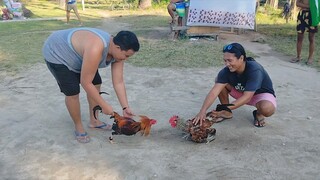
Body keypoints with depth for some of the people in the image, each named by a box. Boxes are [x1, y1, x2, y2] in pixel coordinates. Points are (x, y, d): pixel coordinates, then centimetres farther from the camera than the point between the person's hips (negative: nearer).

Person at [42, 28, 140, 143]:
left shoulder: (118, 51, -16)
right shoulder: (95, 49, -42)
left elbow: (118, 82, -11)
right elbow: (86, 83, -35)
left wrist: (125, 107, -15)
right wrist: (104, 106, -27)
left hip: (77, 53, 8)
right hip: (56, 54, -8)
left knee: (96, 84, 5)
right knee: (72, 93, -12)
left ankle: (94, 121, 22)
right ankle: (78, 127, 12)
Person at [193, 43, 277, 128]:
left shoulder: (254, 70, -36)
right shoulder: (227, 70, -23)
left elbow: (247, 97, -39)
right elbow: (214, 92, -31)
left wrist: (226, 109, -45)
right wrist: (202, 111, -43)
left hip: (262, 93, -4)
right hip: (242, 92, 4)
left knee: (267, 109, -38)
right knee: (219, 81, -16)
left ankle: (259, 114, 0)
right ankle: (227, 113, -1)